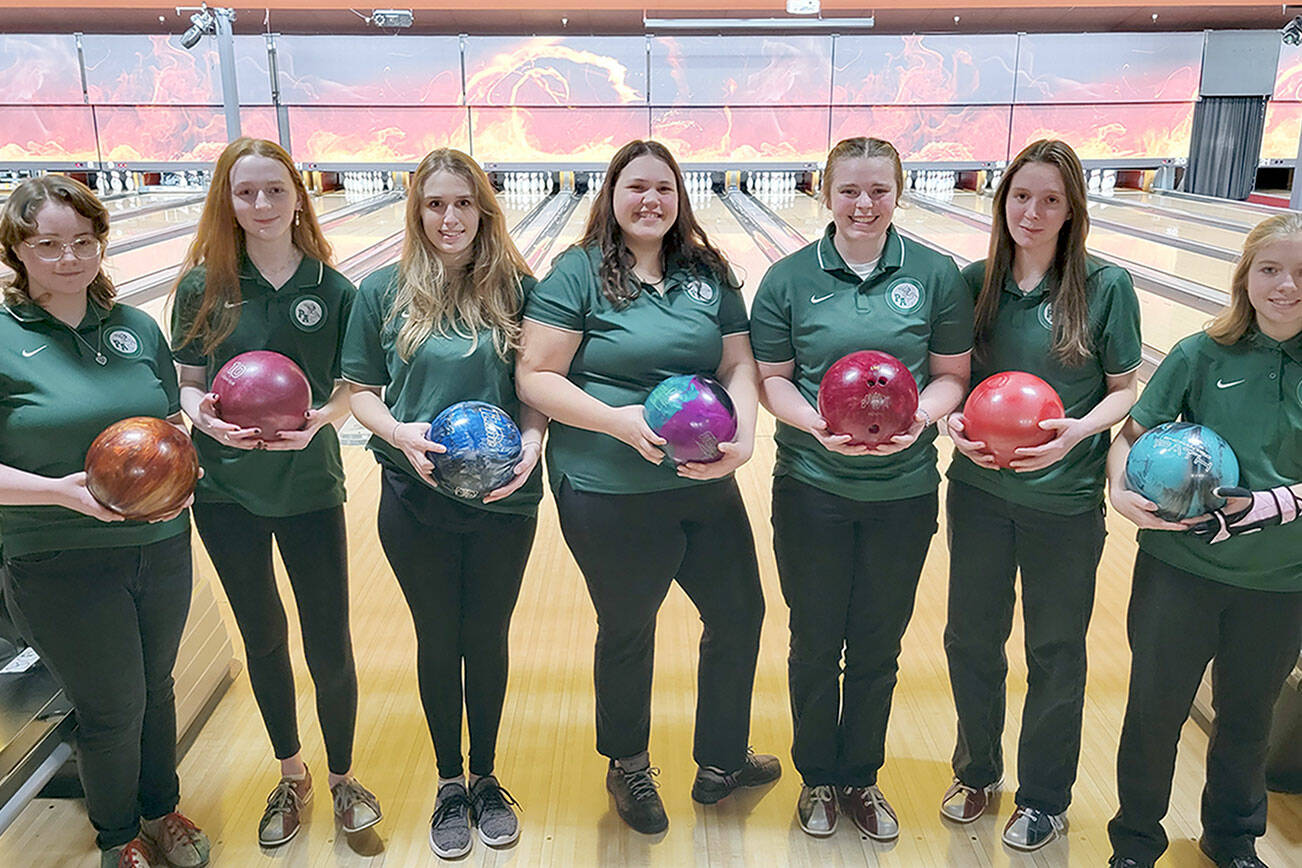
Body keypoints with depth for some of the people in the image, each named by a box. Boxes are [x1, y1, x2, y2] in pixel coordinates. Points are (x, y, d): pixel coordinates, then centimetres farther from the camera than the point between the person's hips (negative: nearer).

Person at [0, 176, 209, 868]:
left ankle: (161, 811, 44)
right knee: (112, 709, 8)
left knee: (156, 689, 20)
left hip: (160, 547, 4)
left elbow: (173, 425, 12)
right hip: (60, 569, -4)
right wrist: (59, 490, -26)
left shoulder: (137, 329, 4)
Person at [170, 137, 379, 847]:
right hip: (227, 492, 1)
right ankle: (291, 776, 37)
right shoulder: (202, 287, -3)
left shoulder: (332, 290, -4)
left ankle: (342, 777, 29)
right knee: (263, 638, 16)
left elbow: (351, 389, -1)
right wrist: (205, 416, -19)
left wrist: (321, 418, -22)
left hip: (310, 488, -1)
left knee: (329, 645, 4)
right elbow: (188, 383, 2)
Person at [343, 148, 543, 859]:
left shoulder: (517, 288, -2)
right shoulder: (383, 292, -2)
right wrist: (400, 433, -18)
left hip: (503, 498, 0)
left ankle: (485, 776, 36)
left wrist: (532, 438, -17)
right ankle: (448, 781, 35)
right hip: (416, 500, 0)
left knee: (487, 638, 13)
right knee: (437, 638, 14)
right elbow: (361, 391, 2)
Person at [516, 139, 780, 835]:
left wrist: (742, 438, -12)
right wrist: (620, 422, -24)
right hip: (610, 496, -5)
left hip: (705, 485, 5)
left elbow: (739, 365, 6)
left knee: (740, 614, 16)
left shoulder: (708, 273, 6)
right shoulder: (577, 273, -8)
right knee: (628, 633, 14)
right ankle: (627, 766, 42)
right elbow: (534, 378, -13)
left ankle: (721, 762, 41)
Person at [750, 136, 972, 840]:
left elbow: (952, 374, 2)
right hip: (812, 490, -1)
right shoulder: (789, 279, -3)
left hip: (903, 491, 1)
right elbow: (772, 379, -2)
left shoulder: (936, 275, -1)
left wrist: (920, 416, -18)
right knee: (814, 642, 13)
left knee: (878, 647, 14)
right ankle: (817, 777, 36)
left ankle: (860, 778, 37)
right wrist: (816, 424, -20)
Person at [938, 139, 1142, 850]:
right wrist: (953, 419, -14)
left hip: (1064, 503, -3)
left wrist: (1080, 429, -22)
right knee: (971, 637, 15)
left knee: (1055, 654, 12)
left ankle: (1044, 797, 34)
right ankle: (977, 770, 40)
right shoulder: (975, 282, 0)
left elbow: (1126, 389, -4)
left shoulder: (1106, 286, -9)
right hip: (980, 490, 3)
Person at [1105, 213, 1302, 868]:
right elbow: (1131, 434, -7)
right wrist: (1120, 492, -23)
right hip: (1181, 566, -1)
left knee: (1247, 716, 20)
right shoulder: (1201, 355, -7)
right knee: (1154, 710, 9)